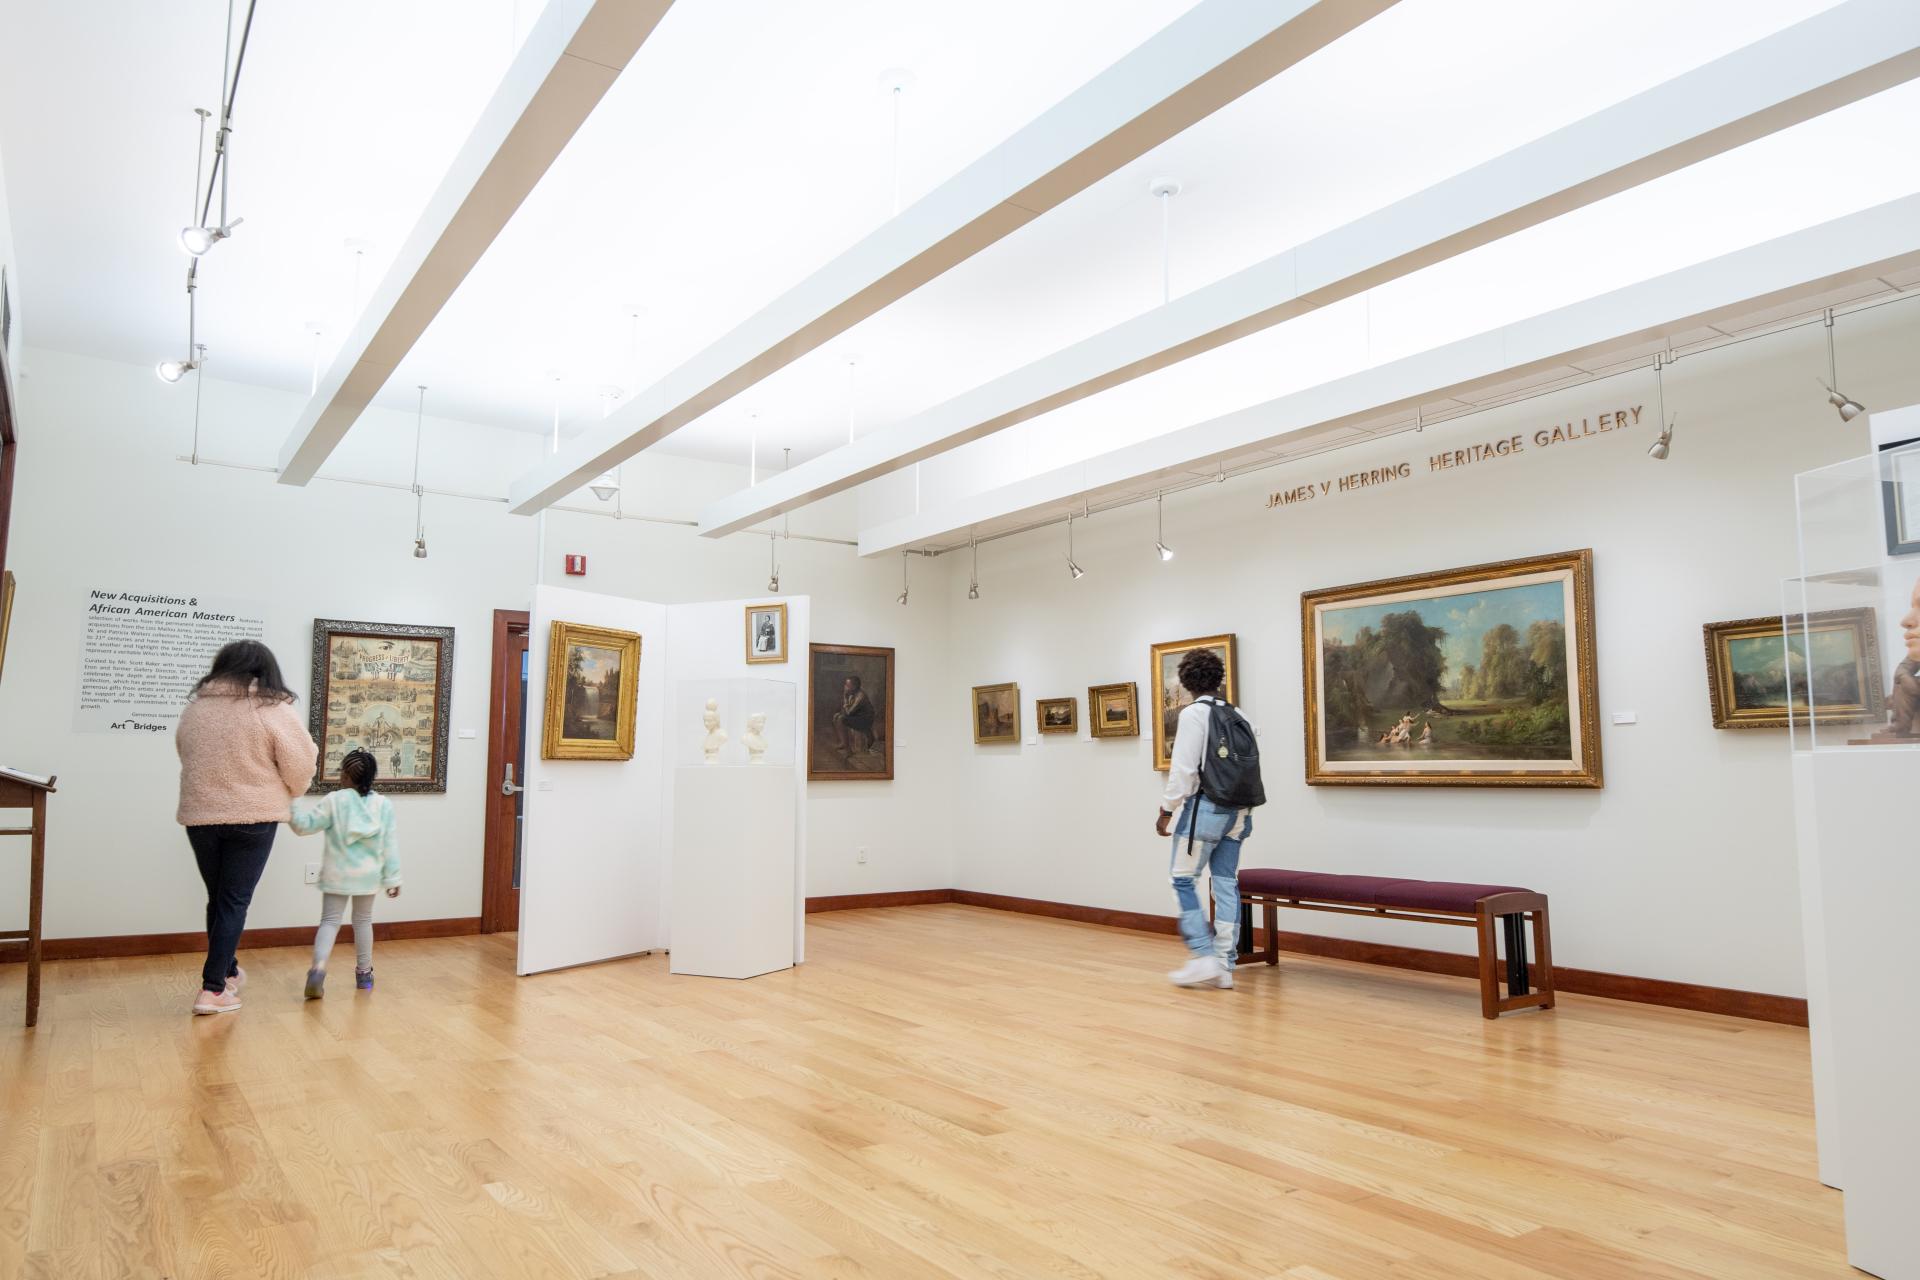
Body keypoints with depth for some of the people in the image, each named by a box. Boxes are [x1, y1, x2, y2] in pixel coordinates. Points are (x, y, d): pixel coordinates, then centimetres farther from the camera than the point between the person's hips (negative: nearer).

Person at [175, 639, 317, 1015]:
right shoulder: (274, 709, -10)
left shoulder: (196, 705, 5)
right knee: (235, 901, 4)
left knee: (218, 898, 19)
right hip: (254, 817, -4)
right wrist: (287, 794, 11)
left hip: (200, 815, 4)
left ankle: (227, 972, 34)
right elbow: (301, 765, -10)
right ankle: (213, 989, 4)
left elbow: (185, 754, 16)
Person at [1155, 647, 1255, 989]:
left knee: (1183, 881, 2)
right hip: (1237, 811, 7)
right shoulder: (1238, 715, 9)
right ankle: (1225, 965, 13)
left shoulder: (1193, 714, -10)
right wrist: (1243, 809, 16)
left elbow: (1183, 769, -14)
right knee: (1226, 884, 9)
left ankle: (1204, 958, -3)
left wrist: (1166, 810, -6)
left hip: (1204, 807, -7)